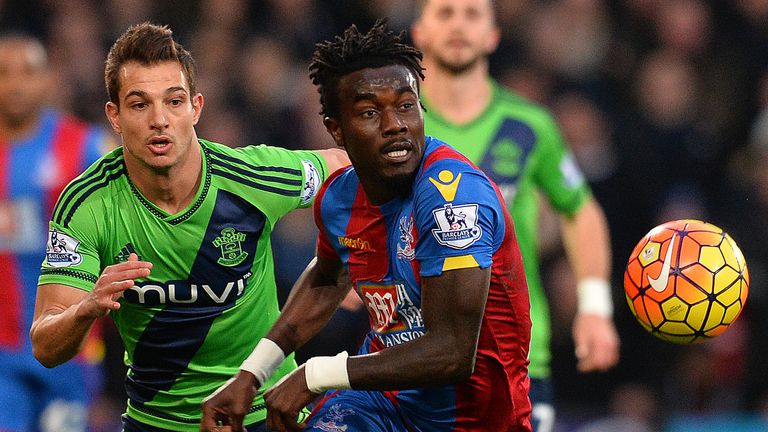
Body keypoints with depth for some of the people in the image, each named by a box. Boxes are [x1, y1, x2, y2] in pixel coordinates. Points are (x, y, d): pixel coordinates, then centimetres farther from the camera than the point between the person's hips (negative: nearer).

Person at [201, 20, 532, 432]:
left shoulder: (453, 193, -24)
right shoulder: (338, 197, -2)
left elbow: (452, 354, -27)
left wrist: (313, 376, -19)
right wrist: (249, 376, 14)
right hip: (383, 391, 6)